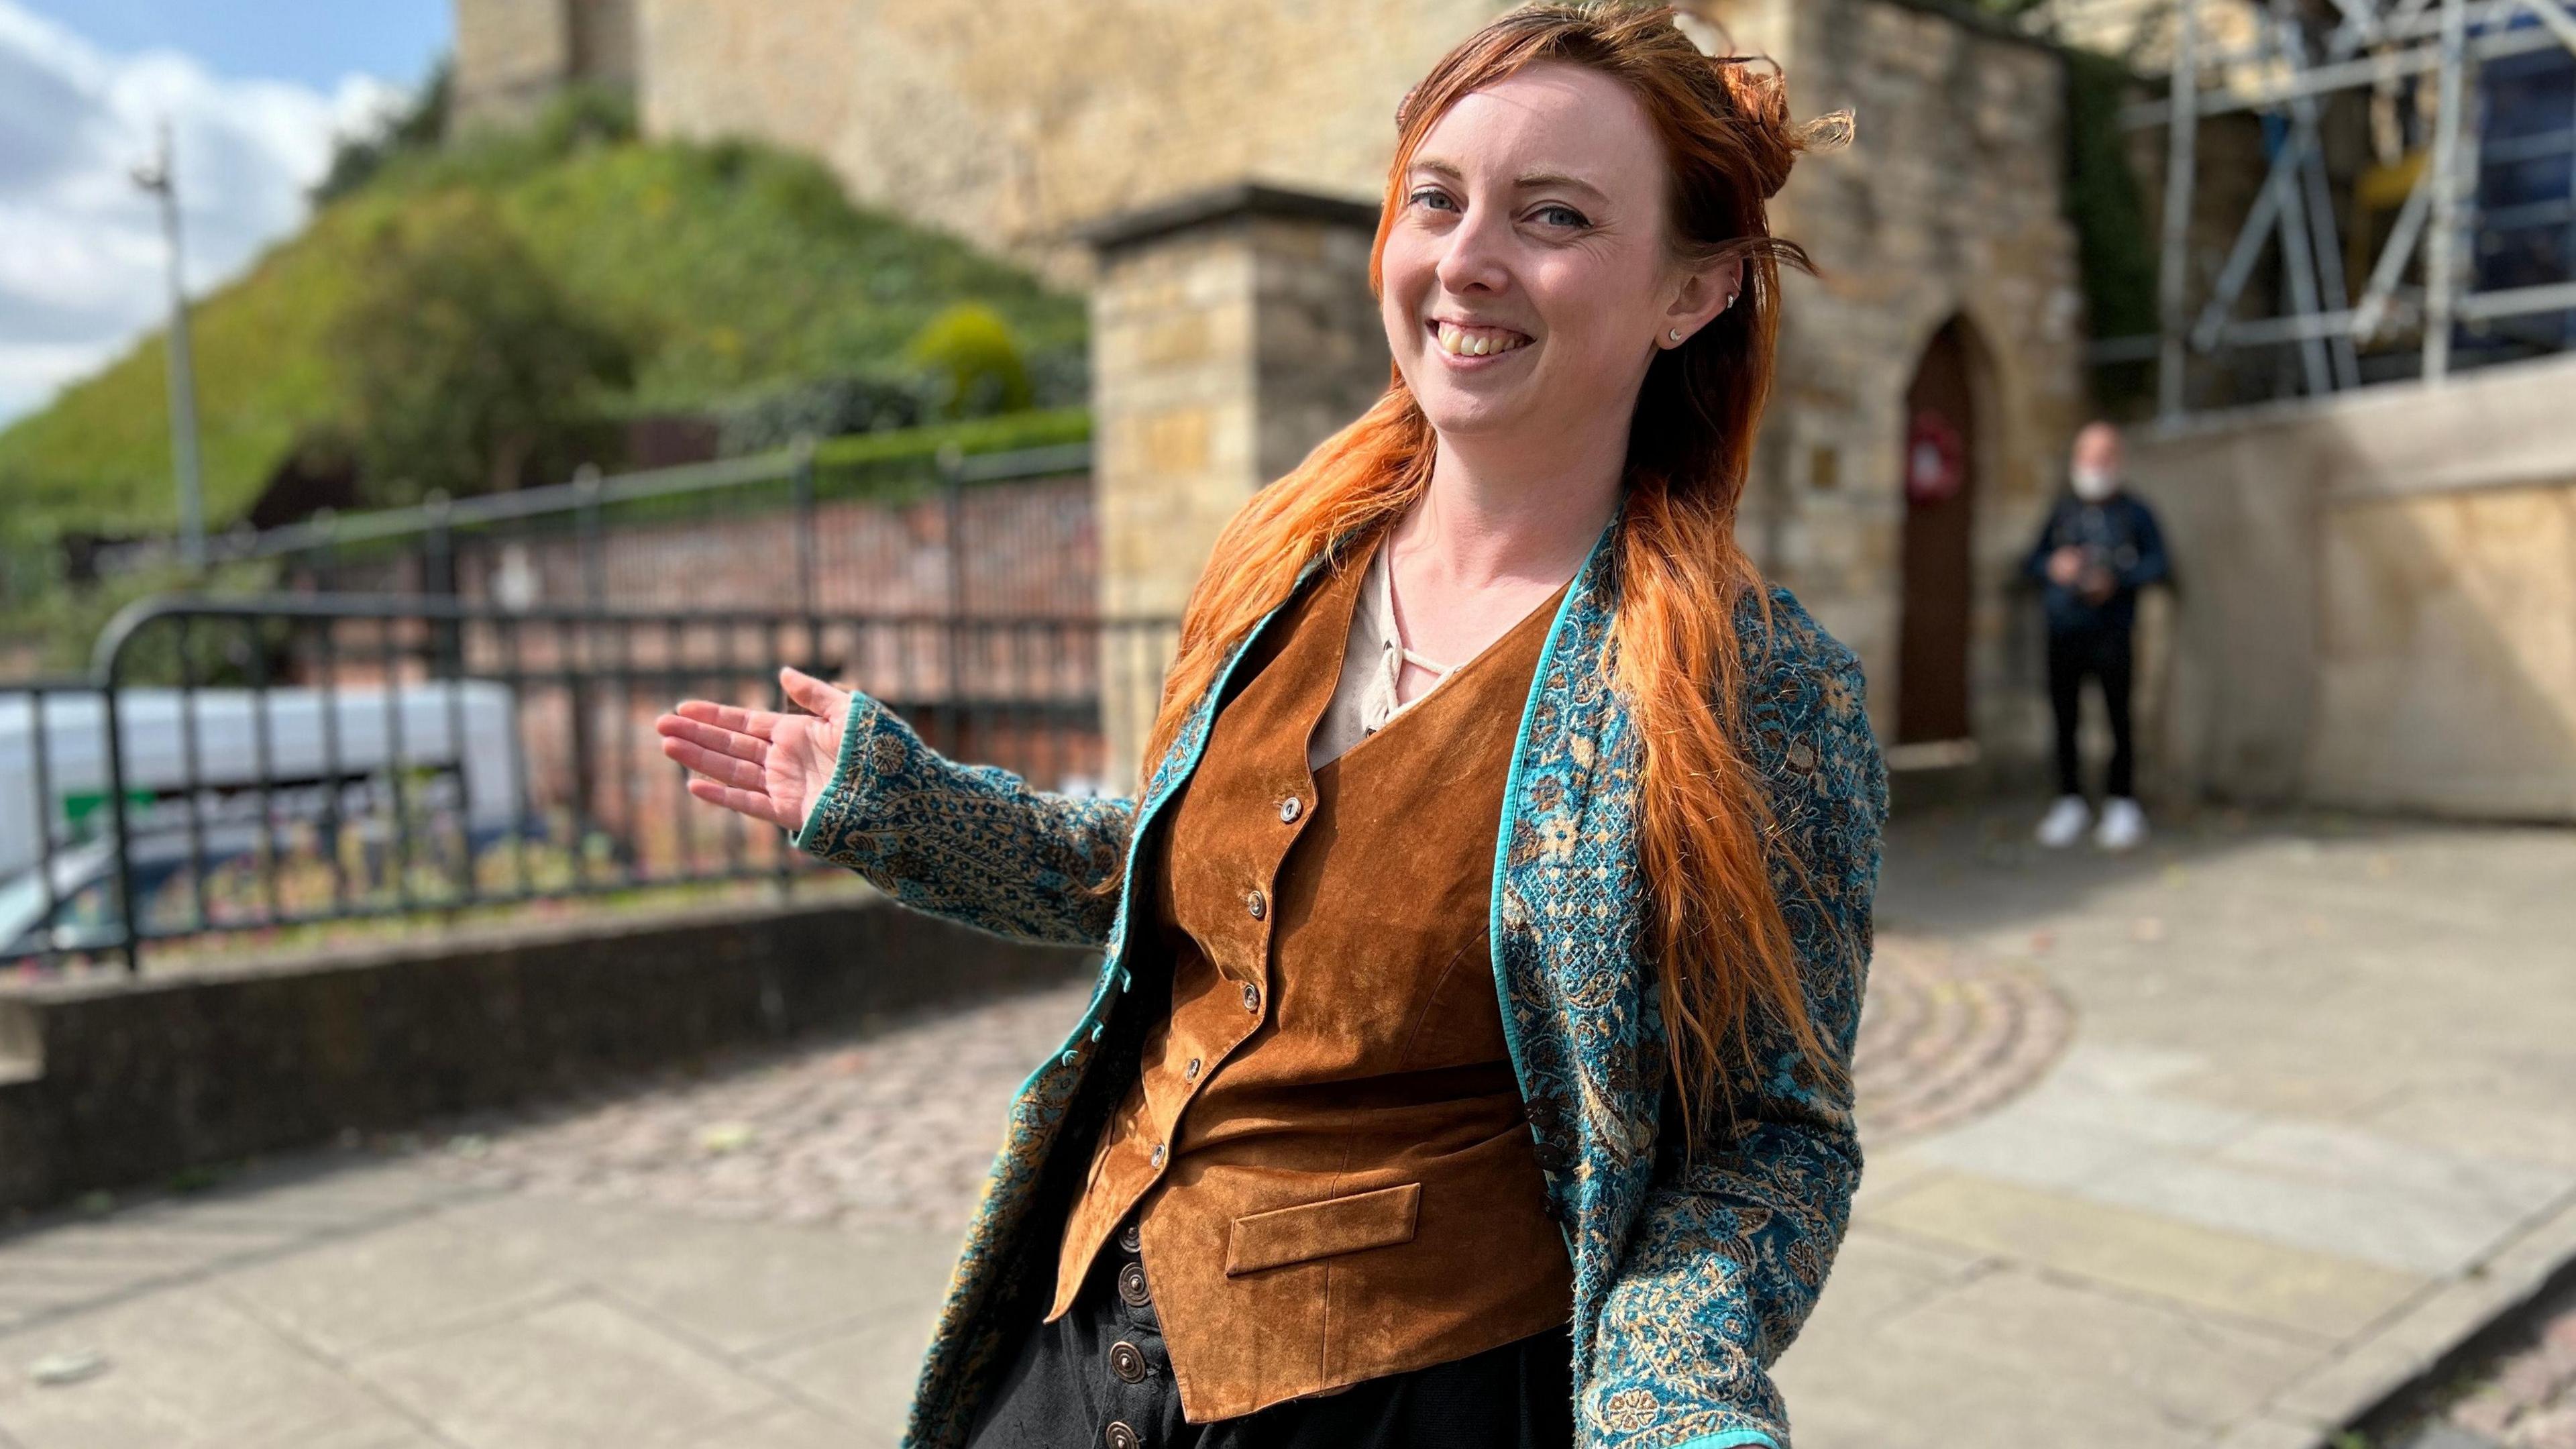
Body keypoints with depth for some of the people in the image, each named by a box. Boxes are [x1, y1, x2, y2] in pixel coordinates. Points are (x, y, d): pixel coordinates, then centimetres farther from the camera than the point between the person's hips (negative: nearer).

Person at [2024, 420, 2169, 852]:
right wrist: (2054, 566, -8)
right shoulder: (2062, 512, 13)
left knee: (2118, 716, -2)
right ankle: (2070, 802, 13)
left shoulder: (2134, 513, 6)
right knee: (2065, 717, 4)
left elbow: (2156, 562, -1)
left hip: (2112, 632, -3)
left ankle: (2122, 804, 6)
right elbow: (2033, 560, 14)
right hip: (2063, 630, 3)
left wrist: (2116, 579, -15)